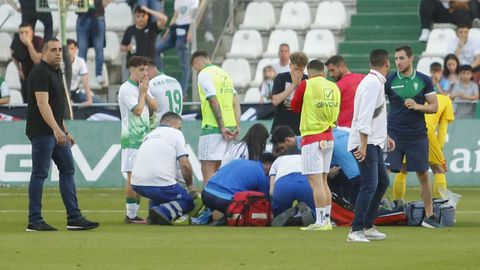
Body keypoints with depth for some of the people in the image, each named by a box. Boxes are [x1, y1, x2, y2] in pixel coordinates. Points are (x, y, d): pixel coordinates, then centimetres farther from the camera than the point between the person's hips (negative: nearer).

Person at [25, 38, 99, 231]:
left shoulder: (55, 72, 18)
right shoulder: (40, 72, -13)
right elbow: (42, 103, -23)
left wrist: (65, 131, 24)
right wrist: (56, 129, -31)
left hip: (56, 132, 10)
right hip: (41, 132, -10)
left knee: (68, 170, 9)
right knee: (40, 174, -6)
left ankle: (74, 218, 11)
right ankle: (34, 221, -3)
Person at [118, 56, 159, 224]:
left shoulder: (143, 87, 17)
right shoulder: (126, 89, -9)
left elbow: (154, 106, 9)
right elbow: (137, 109, -17)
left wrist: (145, 92, -1)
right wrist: (142, 93, -5)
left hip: (144, 138, 8)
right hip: (132, 139, -8)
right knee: (133, 176, -10)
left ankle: (134, 213, 11)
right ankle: (131, 215, -10)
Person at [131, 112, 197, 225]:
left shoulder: (149, 135, 27)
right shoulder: (176, 134, 7)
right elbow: (185, 164, -3)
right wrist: (190, 185, 13)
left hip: (137, 184, 7)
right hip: (159, 184, -7)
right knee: (188, 202, 11)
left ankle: (153, 218, 14)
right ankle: (164, 211, -18)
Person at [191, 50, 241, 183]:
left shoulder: (204, 74, -7)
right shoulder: (224, 73, 18)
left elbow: (214, 102, -15)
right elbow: (236, 102, 12)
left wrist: (222, 127, -16)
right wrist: (237, 126, 7)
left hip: (213, 127, -8)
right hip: (230, 126, 8)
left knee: (208, 169, -8)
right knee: (216, 168, 15)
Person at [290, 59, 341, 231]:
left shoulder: (306, 85, -8)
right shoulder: (334, 88, 5)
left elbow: (294, 107, 5)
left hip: (312, 138, -6)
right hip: (329, 138, 6)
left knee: (316, 182, -7)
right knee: (323, 181, 14)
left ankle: (321, 222, -12)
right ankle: (327, 220, 16)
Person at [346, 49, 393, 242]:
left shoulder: (377, 82, 17)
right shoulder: (373, 83, -15)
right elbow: (365, 116, -23)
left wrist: (385, 136, 31)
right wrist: (363, 145, -27)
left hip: (374, 143, 11)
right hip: (365, 143, -11)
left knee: (382, 182, 16)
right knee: (370, 185, -16)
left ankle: (368, 227, 20)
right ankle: (356, 231, -18)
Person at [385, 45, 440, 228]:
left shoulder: (424, 81, 2)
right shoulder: (389, 81, -1)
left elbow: (434, 107, 3)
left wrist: (418, 106, -15)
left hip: (417, 135, 1)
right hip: (393, 135, -1)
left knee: (423, 175, 7)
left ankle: (429, 216, 18)